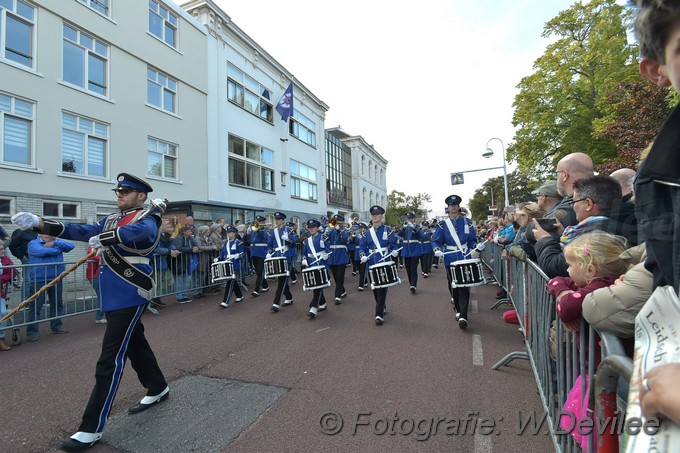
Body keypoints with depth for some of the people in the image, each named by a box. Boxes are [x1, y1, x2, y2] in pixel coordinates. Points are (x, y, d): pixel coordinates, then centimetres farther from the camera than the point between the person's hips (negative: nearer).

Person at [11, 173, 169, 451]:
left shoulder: (147, 219, -9)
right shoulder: (111, 220, 15)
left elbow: (136, 232, -32)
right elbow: (80, 231, 5)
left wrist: (104, 238, -42)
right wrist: (39, 223, -4)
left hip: (130, 296, -8)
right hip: (114, 296, 8)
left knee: (109, 360, -4)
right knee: (135, 344, 20)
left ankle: (91, 430, 8)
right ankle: (158, 389, 39)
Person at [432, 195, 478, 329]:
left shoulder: (466, 222, 5)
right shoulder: (443, 224, 2)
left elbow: (472, 239, 8)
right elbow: (436, 241, -1)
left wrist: (473, 248, -12)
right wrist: (437, 250, -21)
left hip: (465, 258, -1)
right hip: (450, 260, 1)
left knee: (464, 286, -6)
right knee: (453, 286, 11)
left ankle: (463, 316, -6)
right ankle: (458, 310, 30)